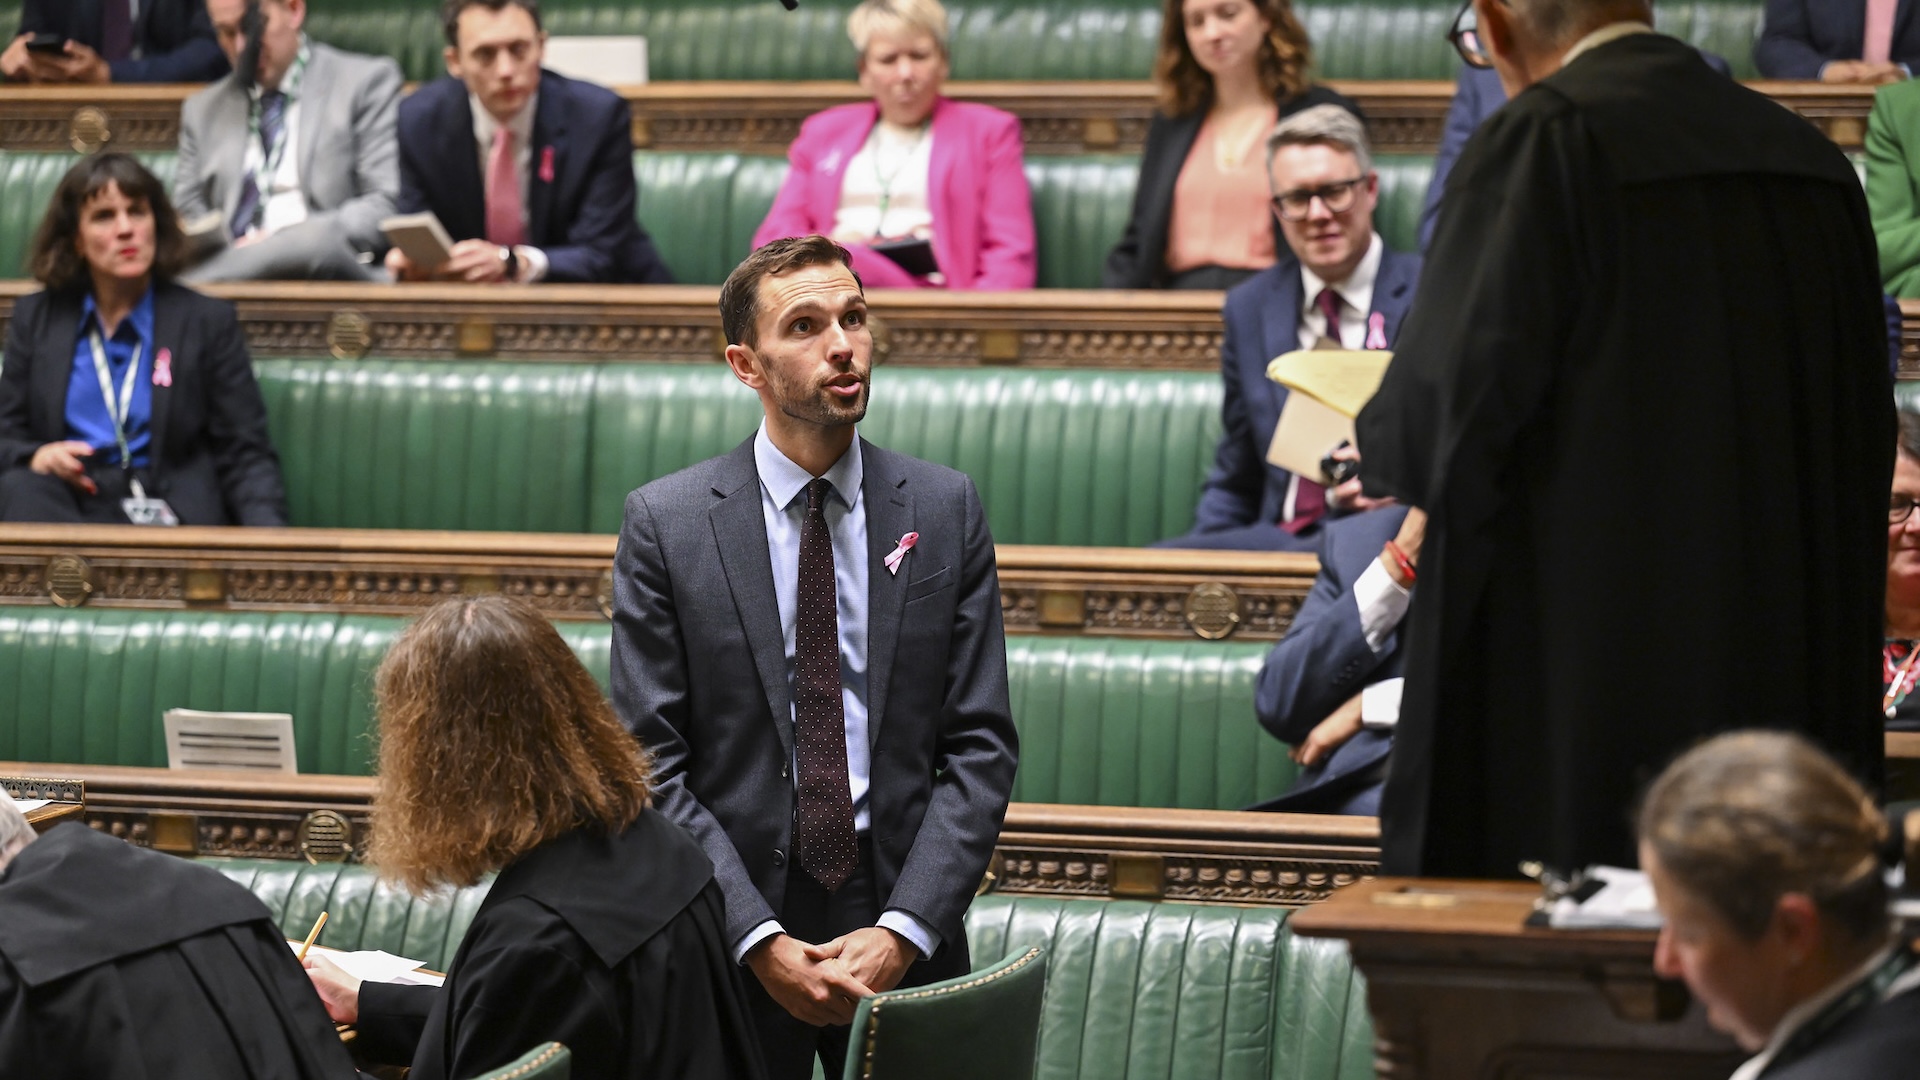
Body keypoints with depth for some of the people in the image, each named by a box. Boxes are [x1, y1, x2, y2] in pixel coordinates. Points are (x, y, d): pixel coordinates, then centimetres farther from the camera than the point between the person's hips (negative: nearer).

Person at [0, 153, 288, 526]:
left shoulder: (208, 320, 11)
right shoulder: (35, 317, 16)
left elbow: (247, 455, 6)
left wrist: (269, 536, -15)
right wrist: (35, 457, -8)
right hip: (63, 508, 3)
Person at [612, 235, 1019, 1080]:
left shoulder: (946, 510, 2)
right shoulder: (664, 524, -3)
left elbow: (980, 748, 0)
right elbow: (651, 763, -5)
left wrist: (903, 932, -11)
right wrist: (759, 940, -14)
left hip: (899, 933, 1)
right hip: (730, 945, -1)